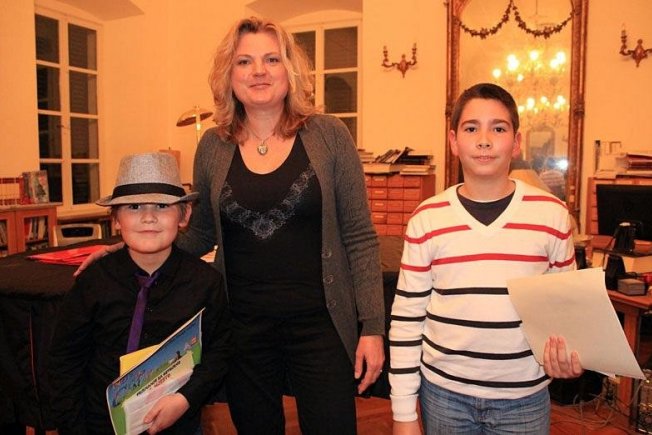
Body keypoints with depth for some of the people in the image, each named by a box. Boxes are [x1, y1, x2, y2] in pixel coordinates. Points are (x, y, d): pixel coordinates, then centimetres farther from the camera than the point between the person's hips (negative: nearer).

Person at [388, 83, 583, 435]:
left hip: (525, 396, 1)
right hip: (443, 392, 0)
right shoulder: (426, 219, -8)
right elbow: (407, 317, -4)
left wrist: (569, 357, -12)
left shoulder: (552, 215, -5)